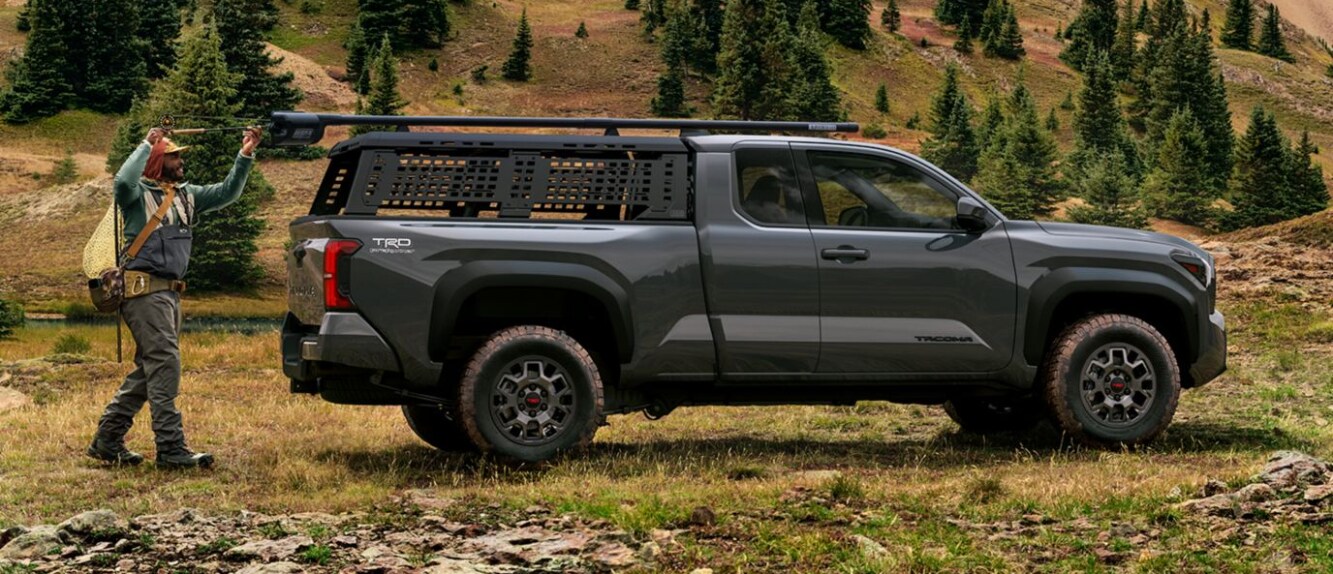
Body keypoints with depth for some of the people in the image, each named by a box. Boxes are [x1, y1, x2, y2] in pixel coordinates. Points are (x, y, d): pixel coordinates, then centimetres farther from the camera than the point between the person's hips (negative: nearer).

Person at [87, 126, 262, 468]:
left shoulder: (187, 195, 18)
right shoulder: (138, 194, -4)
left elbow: (227, 193, 13)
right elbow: (123, 181, -27)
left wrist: (245, 156, 1)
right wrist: (148, 144, -17)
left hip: (170, 292, 9)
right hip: (144, 290, -9)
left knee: (149, 369, 11)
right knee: (164, 365, -14)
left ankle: (107, 441, 18)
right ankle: (171, 449, -15)